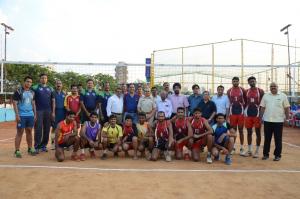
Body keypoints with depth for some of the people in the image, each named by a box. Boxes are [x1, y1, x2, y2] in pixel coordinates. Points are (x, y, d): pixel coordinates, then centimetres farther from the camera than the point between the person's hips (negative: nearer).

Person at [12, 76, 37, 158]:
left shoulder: (32, 92, 12)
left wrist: (35, 114, 11)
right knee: (20, 132, -1)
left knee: (29, 132, 11)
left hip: (30, 115, 5)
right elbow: (15, 103, -7)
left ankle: (30, 149, 20)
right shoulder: (18, 91, -4)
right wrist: (17, 115, -14)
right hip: (21, 115, -5)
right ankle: (17, 151, 5)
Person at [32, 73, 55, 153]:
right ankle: (37, 146, 3)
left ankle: (44, 145, 17)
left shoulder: (50, 89, 12)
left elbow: (53, 101, 11)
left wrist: (53, 112, 4)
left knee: (47, 129, 6)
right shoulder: (35, 88, 2)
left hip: (48, 111, 4)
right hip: (39, 111, -3)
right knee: (38, 129, -4)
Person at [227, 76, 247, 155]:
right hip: (232, 113, 1)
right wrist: (228, 113, 6)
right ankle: (233, 147, 16)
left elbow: (246, 100, 8)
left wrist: (243, 107, 0)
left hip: (241, 112, -1)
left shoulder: (242, 90, 0)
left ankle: (242, 148, 10)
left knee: (240, 130, 4)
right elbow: (228, 102, 9)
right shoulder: (229, 91, 3)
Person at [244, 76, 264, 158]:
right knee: (249, 132, 9)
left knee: (258, 132, 4)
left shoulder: (260, 91, -2)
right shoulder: (246, 91, 8)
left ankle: (257, 151, 13)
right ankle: (249, 150, 18)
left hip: (257, 114, -3)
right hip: (248, 114, 3)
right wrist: (244, 112, 6)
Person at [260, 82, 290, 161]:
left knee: (278, 139, 5)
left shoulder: (283, 96, 2)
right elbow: (262, 108, 8)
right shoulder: (265, 96, 8)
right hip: (267, 120, 2)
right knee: (267, 138, 8)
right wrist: (260, 118, 3)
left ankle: (277, 155, 15)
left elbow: (287, 108, 1)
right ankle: (266, 154, 17)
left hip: (278, 121, -2)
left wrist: (286, 118, -5)